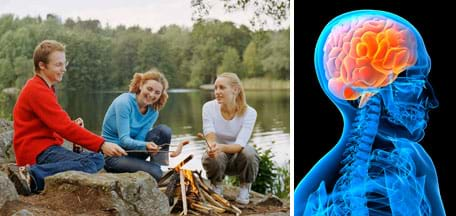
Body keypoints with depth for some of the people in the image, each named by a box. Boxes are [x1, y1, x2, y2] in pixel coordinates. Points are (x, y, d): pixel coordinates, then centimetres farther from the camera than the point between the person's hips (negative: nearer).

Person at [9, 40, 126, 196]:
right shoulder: (38, 91, -13)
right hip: (38, 151, -11)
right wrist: (101, 144, -23)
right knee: (95, 160, -26)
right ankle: (32, 176, -28)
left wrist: (72, 124, 0)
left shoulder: (39, 87, 20)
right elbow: (64, 127, -20)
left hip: (43, 147, 11)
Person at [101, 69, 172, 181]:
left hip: (131, 151, 6)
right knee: (155, 172, -28)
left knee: (164, 130, -16)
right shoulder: (124, 102, -19)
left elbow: (140, 139, -10)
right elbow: (124, 139, -25)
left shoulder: (153, 112, 0)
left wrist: (150, 147, -34)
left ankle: (164, 171, -14)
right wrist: (145, 145, -44)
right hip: (113, 155, -6)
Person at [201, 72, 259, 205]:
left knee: (249, 153, -35)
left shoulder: (249, 113, -21)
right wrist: (213, 146, -53)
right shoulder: (209, 107, -16)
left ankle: (245, 189, -4)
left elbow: (240, 144, -32)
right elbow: (210, 137, -28)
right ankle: (217, 188, -1)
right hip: (218, 156, 1)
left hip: (238, 156, 0)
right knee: (212, 158, -35)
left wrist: (222, 147, -54)